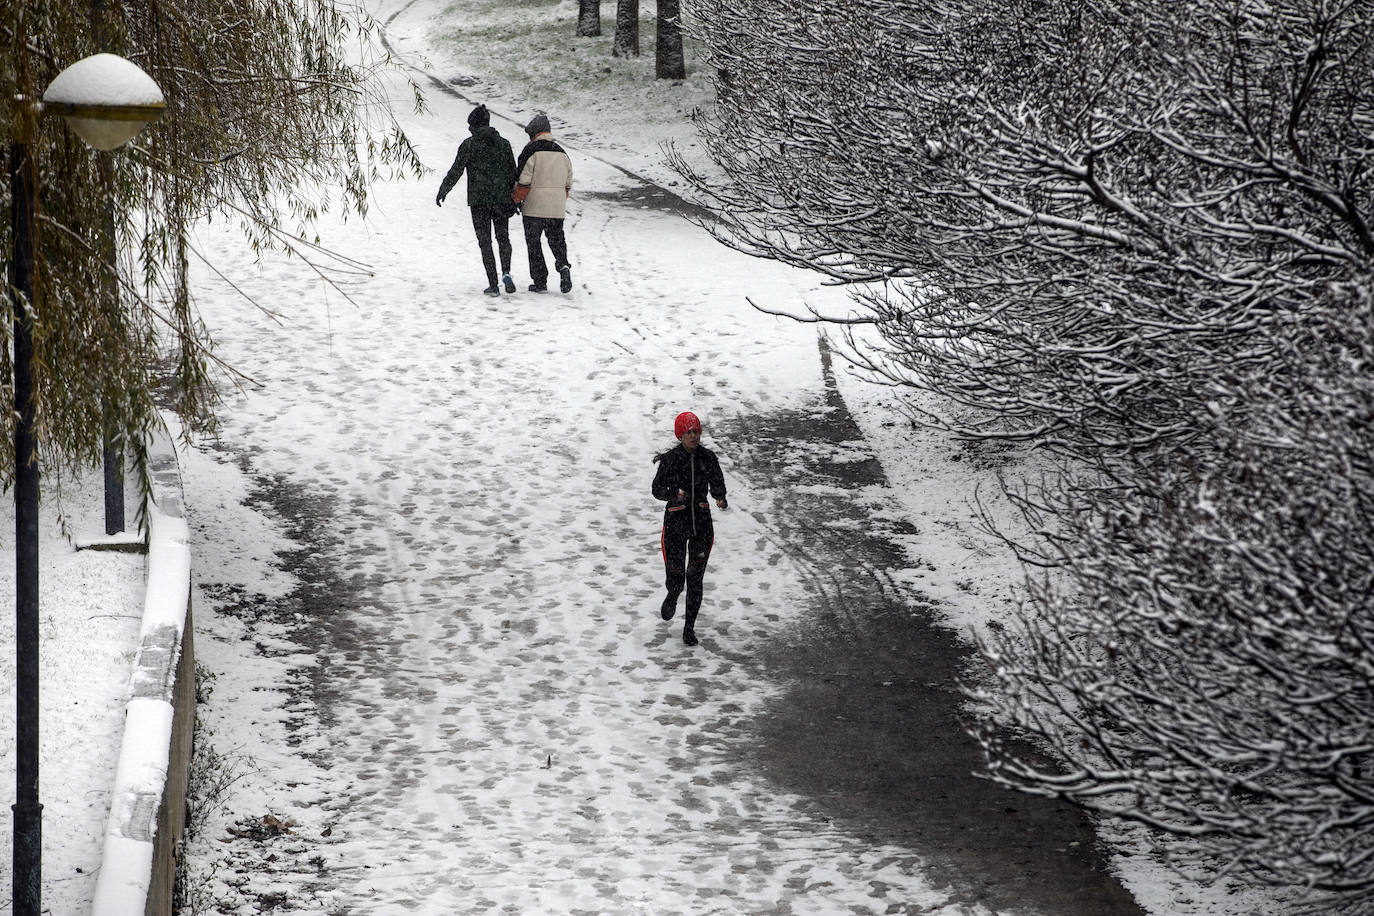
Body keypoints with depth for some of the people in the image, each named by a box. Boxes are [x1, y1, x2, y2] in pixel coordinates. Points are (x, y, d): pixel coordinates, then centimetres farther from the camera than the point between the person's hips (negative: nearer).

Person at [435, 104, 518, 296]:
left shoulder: (469, 145, -6)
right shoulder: (503, 143, 5)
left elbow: (456, 171, -6)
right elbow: (513, 173, 8)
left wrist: (442, 191, 6)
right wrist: (514, 200, 16)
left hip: (479, 200, -3)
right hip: (501, 199, 3)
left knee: (485, 241, 4)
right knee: (503, 237, 16)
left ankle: (493, 284, -2)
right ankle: (506, 272, -7)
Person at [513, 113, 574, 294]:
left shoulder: (531, 151, -9)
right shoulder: (562, 153, 10)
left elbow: (523, 183, -11)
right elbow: (568, 185, 15)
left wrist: (516, 201, 2)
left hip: (533, 209, -4)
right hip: (557, 209, 5)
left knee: (534, 244, 7)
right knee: (557, 240, 16)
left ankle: (540, 281, 6)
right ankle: (563, 267, -10)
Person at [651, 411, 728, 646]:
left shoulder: (707, 457, 0)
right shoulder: (670, 459, -7)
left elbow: (717, 484, 5)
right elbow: (657, 490, -7)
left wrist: (720, 497, -18)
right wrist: (674, 495, -28)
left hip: (701, 523, 2)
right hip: (675, 521, -2)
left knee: (695, 578, 0)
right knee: (676, 578, 0)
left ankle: (689, 627, 13)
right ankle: (672, 598, 38)